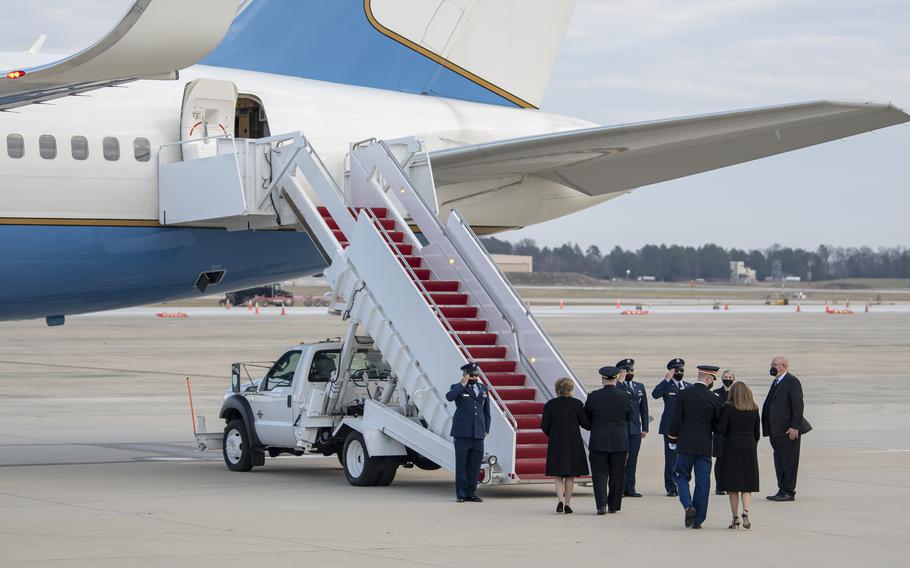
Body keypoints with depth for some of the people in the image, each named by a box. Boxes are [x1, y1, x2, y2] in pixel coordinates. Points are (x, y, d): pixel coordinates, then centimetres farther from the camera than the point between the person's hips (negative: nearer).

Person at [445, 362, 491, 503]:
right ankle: (461, 494, 3)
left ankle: (471, 493, 10)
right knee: (461, 464, -2)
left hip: (478, 433, 4)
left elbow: (486, 410, 21)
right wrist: (463, 384, -16)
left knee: (475, 465, 4)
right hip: (462, 433, -4)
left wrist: (486, 429, 15)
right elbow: (449, 397, -22)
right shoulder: (458, 388, 2)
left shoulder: (483, 389, 16)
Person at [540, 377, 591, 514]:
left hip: (556, 443, 0)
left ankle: (560, 500, -13)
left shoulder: (550, 405, -3)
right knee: (570, 476, 10)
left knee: (558, 475, 7)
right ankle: (567, 504, 12)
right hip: (573, 443, 0)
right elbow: (586, 424, -5)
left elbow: (544, 426, -1)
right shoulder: (577, 404, -6)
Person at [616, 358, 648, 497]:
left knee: (632, 460, 3)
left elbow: (644, 408, 16)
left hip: (635, 429, 5)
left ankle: (630, 489, 6)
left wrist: (645, 428, 10)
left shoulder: (640, 387, 16)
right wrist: (621, 381, -19)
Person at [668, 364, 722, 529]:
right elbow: (717, 424, 1)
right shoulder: (713, 398, -6)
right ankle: (698, 520, 7)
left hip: (685, 445, 0)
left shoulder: (684, 394, -5)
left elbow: (676, 420, -4)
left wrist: (673, 440, 8)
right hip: (704, 446, 0)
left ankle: (688, 505, -14)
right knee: (702, 482, 6)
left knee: (682, 477, 11)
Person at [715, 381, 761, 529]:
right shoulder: (754, 409, 4)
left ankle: (735, 518, 5)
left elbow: (720, 429, -11)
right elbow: (757, 433, 7)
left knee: (733, 485, 5)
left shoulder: (728, 408, -7)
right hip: (749, 447, 2)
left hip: (732, 446, -2)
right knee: (747, 485, 6)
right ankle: (745, 512, -16)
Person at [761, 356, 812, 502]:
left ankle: (788, 492, -1)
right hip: (777, 430, 9)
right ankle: (782, 490, 18)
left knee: (789, 461, -4)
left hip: (788, 430, -9)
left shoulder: (792, 381, -11)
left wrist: (794, 427, -20)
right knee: (779, 461, 12)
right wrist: (768, 427, 14)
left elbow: (798, 405, -16)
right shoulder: (776, 382, 16)